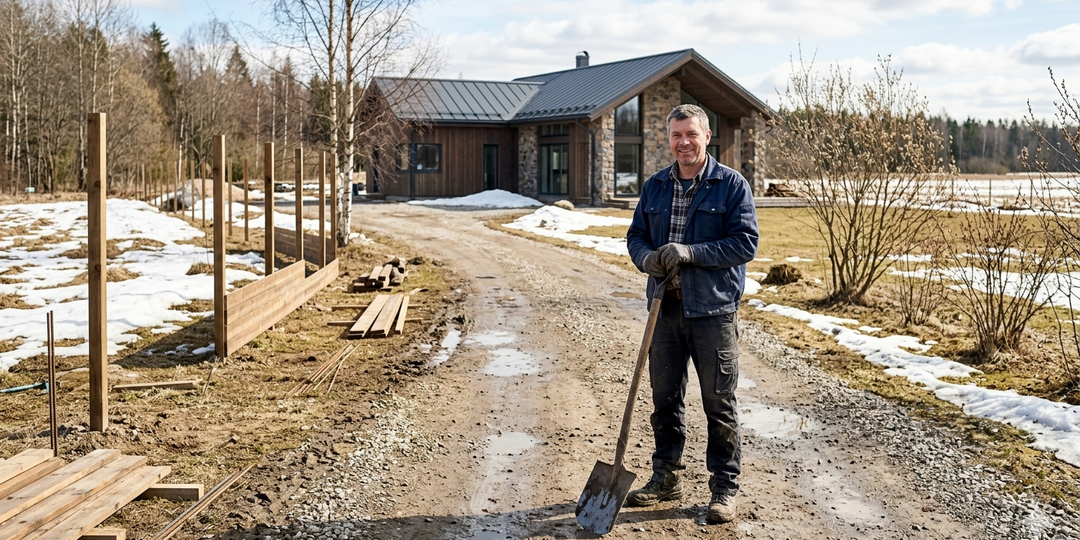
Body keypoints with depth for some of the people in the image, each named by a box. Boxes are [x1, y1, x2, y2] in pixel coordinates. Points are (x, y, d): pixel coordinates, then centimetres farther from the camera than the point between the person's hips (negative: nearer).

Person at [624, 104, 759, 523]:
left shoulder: (732, 184, -4)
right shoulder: (654, 187, 11)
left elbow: (745, 243, -10)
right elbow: (636, 234, 16)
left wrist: (691, 253, -20)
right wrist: (646, 257, -8)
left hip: (713, 311, -4)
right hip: (665, 309, 5)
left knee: (719, 404, 3)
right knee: (665, 399, 12)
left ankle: (724, 488, 14)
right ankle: (666, 477, 27)